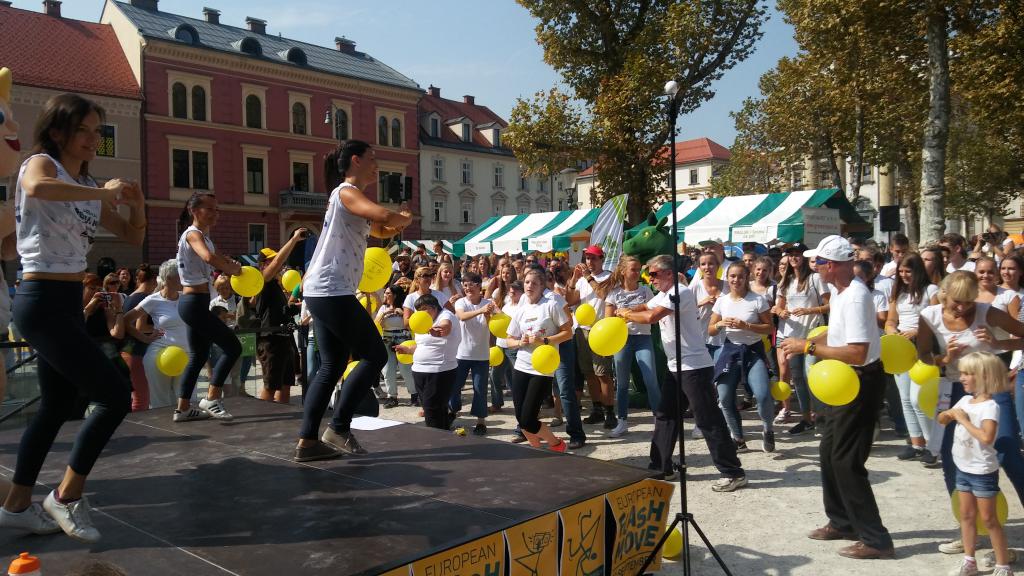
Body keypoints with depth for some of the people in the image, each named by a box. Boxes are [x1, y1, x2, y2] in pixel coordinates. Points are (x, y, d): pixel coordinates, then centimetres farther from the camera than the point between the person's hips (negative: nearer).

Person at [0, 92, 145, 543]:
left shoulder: (88, 186, 15)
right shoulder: (40, 164, -9)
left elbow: (133, 237, 16)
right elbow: (37, 188, -36)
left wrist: (136, 204, -3)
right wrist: (104, 192, -27)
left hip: (67, 303, 9)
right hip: (43, 303, -9)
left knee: (58, 406, 16)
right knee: (115, 394, -11)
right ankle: (66, 496, 5)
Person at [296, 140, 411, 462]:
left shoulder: (352, 198, 22)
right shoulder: (347, 192, -10)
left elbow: (381, 231, 31)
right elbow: (385, 215, -28)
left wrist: (398, 222, 9)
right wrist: (405, 219, -5)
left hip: (323, 293, 10)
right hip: (333, 293, -10)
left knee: (332, 366, 11)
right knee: (375, 356, -1)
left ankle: (307, 442, 10)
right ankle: (339, 428, 3)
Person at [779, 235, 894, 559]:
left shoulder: (854, 298, -25)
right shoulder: (840, 292, 7)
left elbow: (857, 353, -31)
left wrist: (809, 347, -26)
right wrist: (810, 343, 5)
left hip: (861, 383, -11)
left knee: (846, 462, -5)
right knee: (829, 453, 18)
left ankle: (875, 539, 5)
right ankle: (841, 522, 33)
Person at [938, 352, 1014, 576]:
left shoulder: (989, 407, -19)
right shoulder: (965, 400, 4)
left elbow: (986, 437, -35)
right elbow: (941, 420, 15)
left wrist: (963, 419, -25)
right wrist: (949, 414, -7)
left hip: (983, 471, -8)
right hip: (963, 469, 8)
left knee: (988, 519, 1)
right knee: (966, 515, 13)